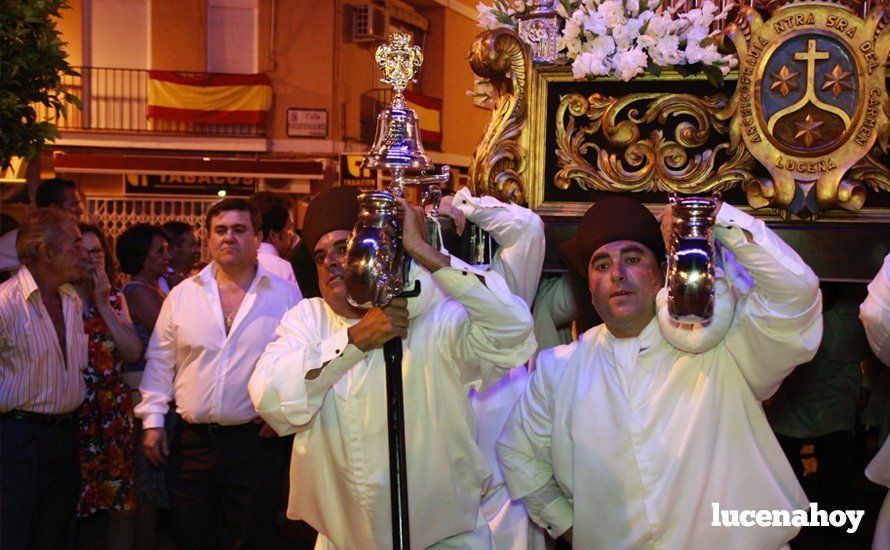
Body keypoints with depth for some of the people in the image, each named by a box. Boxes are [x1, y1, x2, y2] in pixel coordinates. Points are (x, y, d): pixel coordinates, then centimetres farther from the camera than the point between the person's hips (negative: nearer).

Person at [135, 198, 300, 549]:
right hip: (192, 442, 2)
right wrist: (152, 420, 4)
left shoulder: (284, 295, 0)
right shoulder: (182, 295, 6)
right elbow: (160, 361, 9)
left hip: (256, 442, -2)